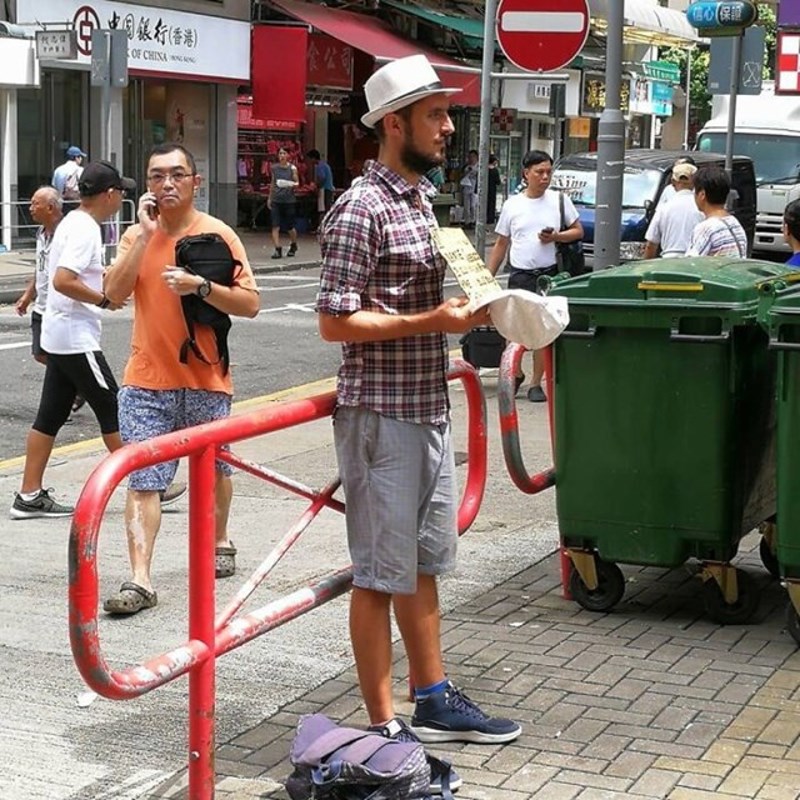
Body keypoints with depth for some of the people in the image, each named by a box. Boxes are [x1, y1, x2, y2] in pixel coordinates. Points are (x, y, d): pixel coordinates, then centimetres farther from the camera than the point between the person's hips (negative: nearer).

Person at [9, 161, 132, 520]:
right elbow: (63, 280, -26)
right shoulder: (85, 230, -17)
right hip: (77, 338, -10)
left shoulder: (72, 223, 14)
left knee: (50, 416, 9)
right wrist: (105, 300, -17)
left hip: (59, 337, 10)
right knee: (112, 410, -1)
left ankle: (30, 495, 10)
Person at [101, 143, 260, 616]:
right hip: (146, 381, 1)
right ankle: (140, 581, -8)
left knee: (214, 470, 18)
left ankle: (220, 542, 42)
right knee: (141, 482, -6)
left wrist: (200, 286, -22)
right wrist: (146, 234, -12)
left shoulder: (218, 235, -4)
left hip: (205, 380, -1)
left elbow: (251, 303, -8)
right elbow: (115, 293, -9)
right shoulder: (137, 235, 6)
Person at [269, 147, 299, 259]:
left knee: (290, 227, 8)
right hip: (276, 200, 2)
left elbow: (297, 182, 0)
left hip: (289, 200, -2)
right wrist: (269, 197, 16)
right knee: (275, 226, -9)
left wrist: (293, 185, -23)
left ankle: (293, 245, 34)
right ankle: (278, 250, -9)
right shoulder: (274, 168, 6)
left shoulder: (292, 168, -2)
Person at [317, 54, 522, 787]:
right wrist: (431, 322, -21)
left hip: (429, 409, 9)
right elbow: (335, 322, -19)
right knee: (381, 574, 1)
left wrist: (464, 306, 5)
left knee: (424, 563, 18)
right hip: (382, 416, -9)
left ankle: (434, 703, 31)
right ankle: (384, 727, 11)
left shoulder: (422, 198, 12)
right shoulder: (362, 210, -15)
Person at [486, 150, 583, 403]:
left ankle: (536, 383, 10)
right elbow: (501, 244, 11)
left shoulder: (559, 200, 4)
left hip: (549, 275, -1)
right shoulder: (512, 204, 6)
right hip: (520, 275, 1)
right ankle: (515, 374, 22)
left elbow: (578, 231, 8)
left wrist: (556, 237, -12)